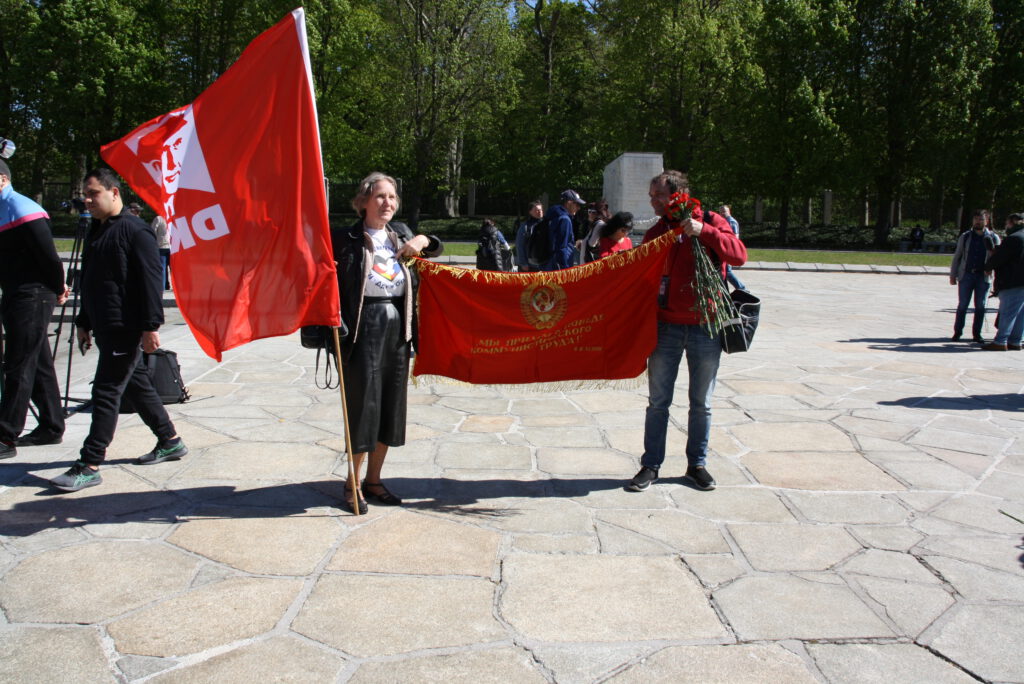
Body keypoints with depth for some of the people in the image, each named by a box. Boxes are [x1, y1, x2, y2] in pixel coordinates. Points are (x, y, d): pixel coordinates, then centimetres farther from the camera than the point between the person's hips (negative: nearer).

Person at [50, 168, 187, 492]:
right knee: (136, 384, 15)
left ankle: (89, 465, -2)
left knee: (107, 392, -7)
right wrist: (84, 323, 23)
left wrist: (151, 326, -19)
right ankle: (171, 441, 27)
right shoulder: (96, 231, 16)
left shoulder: (135, 230, -12)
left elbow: (150, 281, -16)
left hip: (126, 329, -10)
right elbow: (89, 281, 22)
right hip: (105, 328, 10)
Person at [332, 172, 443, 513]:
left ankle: (373, 480, 26)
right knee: (363, 404, -1)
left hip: (397, 329, 6)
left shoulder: (401, 233, 11)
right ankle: (353, 484, 15)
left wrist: (423, 240, 4)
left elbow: (437, 248, 26)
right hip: (364, 328, -6)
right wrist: (340, 325, -23)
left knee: (391, 405, 11)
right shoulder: (345, 238, -5)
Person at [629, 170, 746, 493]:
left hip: (704, 328, -2)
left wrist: (703, 231, -23)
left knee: (701, 403, 9)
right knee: (658, 402, 5)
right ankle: (651, 465, 15)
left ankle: (697, 463, 23)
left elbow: (739, 255, -14)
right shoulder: (655, 233, 9)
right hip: (665, 328, 2)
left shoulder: (710, 222, 0)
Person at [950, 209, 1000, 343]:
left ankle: (977, 334, 11)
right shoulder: (965, 237, 8)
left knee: (980, 306, 3)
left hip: (984, 276, 0)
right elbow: (956, 257, 10)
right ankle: (957, 332, 11)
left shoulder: (993, 238, 5)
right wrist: (953, 275, 5)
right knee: (962, 305, 2)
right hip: (966, 275, 0)